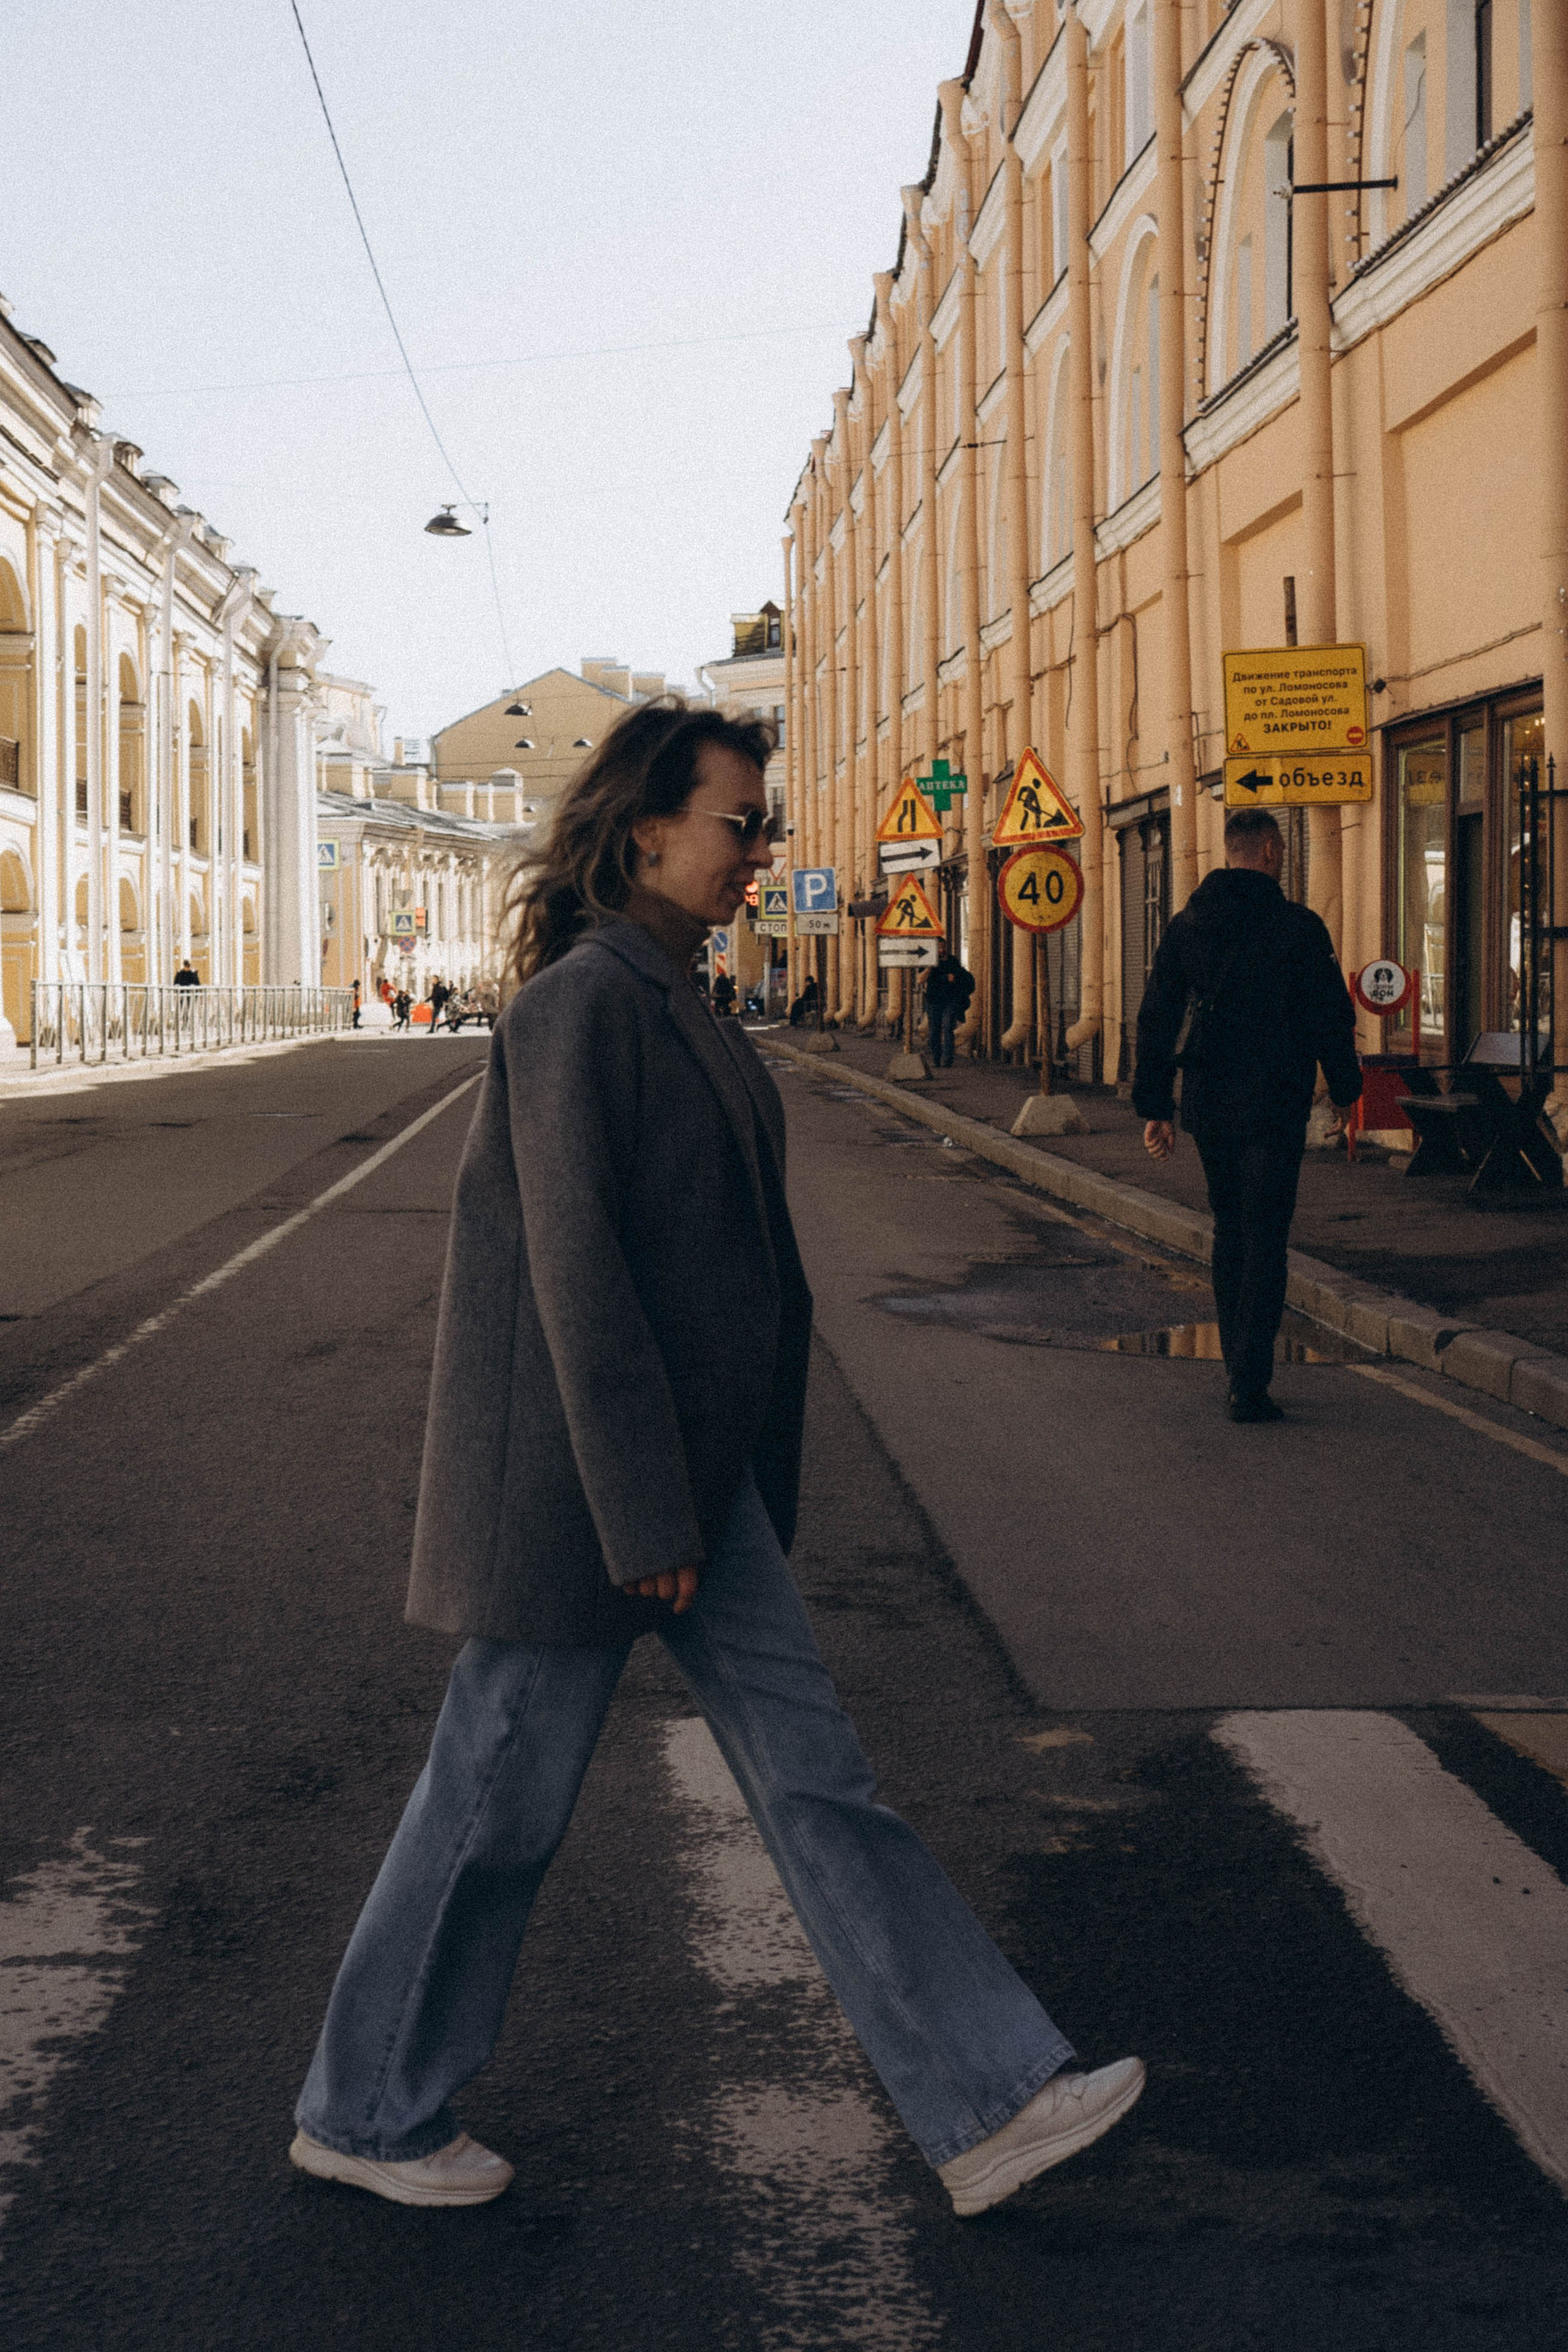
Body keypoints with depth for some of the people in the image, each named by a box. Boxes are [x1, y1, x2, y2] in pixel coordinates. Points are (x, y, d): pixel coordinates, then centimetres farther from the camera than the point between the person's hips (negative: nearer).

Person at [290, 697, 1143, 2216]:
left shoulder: (667, 998, 12)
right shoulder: (580, 1004, -17)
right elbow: (572, 1264, -21)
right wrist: (644, 1518, -21)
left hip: (696, 1468, 9)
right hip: (576, 1479, -9)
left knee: (813, 1775, 8)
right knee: (500, 1801, 5)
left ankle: (988, 2105, 12)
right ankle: (363, 2117, 25)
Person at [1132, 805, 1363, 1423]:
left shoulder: (1186, 925, 5)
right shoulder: (1297, 927, -9)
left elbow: (1156, 1020, 6)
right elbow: (1330, 1018, -5)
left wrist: (1154, 1107, 10)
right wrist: (1344, 1088, 10)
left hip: (1207, 1107, 5)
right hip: (1272, 1107, -5)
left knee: (1228, 1234, 18)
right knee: (1264, 1242, -2)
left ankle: (1239, 1366, 25)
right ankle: (1249, 1384, -7)